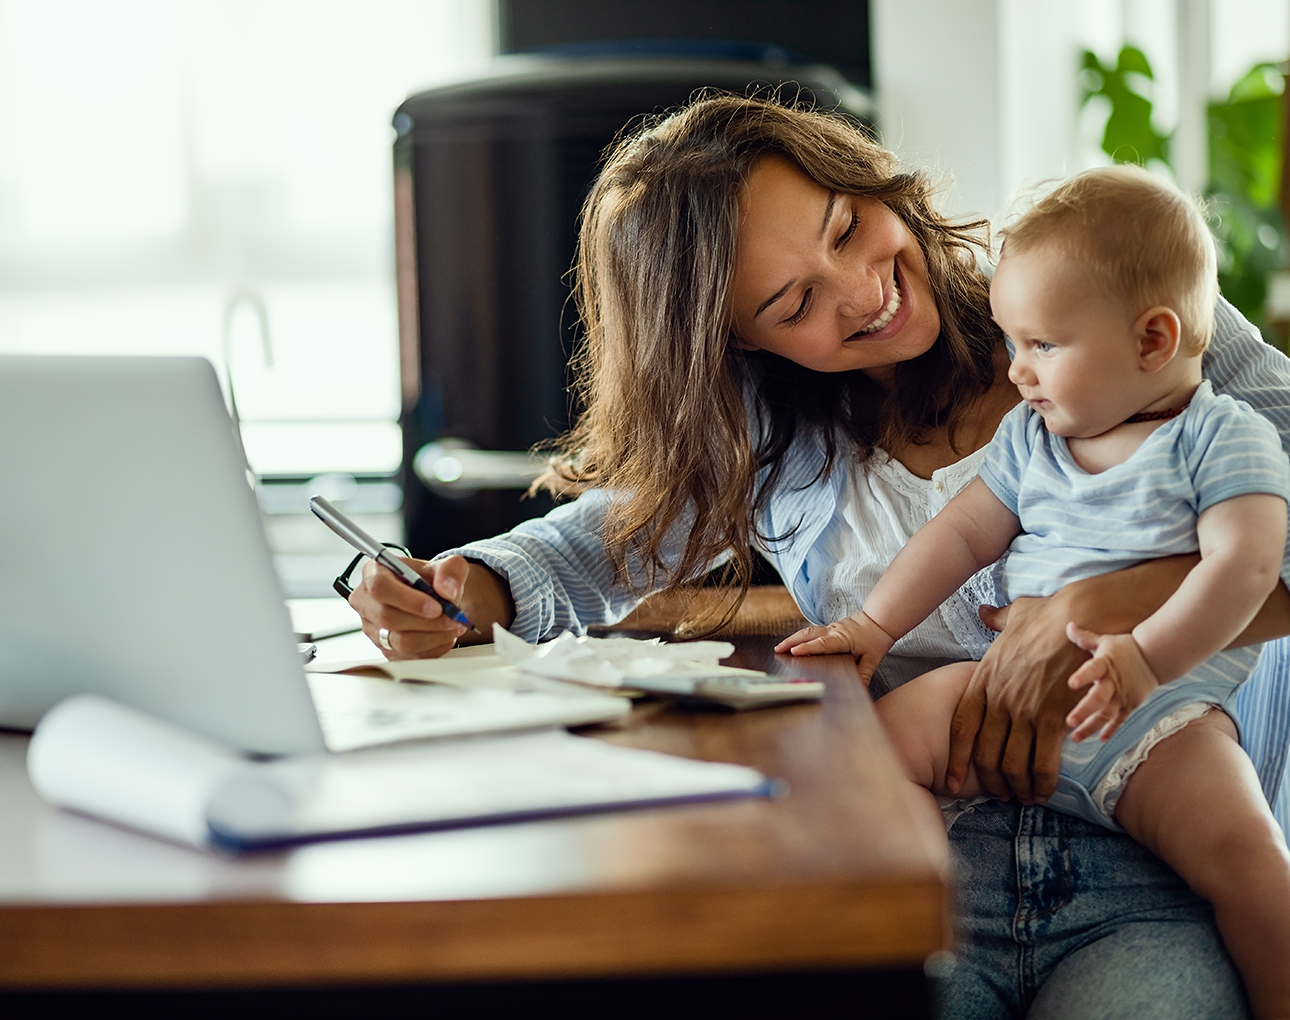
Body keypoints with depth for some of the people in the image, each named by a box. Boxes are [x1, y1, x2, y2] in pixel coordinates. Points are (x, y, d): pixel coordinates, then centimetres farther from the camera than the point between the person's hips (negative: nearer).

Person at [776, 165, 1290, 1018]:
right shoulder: (1029, 437, 16)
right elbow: (963, 534, 19)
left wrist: (1145, 659, -28)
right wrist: (876, 624, 7)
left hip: (1159, 717, -5)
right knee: (887, 732, -16)